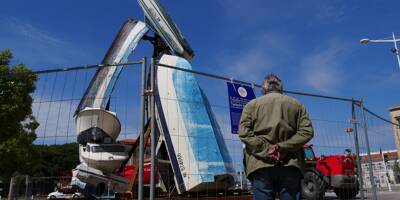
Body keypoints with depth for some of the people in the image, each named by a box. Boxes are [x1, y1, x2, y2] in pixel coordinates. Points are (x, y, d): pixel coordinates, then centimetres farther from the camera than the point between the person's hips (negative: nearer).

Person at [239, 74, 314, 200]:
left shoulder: (251, 105, 14)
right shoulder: (296, 104, 19)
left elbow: (244, 132, -2)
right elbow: (307, 132, 4)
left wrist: (265, 149, -8)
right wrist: (283, 147, -5)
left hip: (260, 165, -1)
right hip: (290, 165, 1)